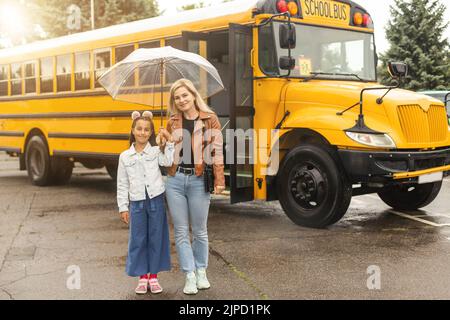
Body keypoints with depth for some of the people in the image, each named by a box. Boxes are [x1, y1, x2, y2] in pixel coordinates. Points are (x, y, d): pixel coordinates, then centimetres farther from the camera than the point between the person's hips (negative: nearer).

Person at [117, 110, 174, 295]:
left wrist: (169, 142, -17)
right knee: (138, 240, 4)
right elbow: (122, 184, 6)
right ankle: (142, 277, 17)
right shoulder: (125, 156, 4)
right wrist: (123, 207, 3)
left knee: (156, 239, 6)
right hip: (137, 203, 1)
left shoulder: (156, 151, 2)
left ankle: (153, 276, 18)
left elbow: (168, 161, -20)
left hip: (156, 200, 0)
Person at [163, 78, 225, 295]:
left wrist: (219, 180, -9)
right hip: (175, 180, 3)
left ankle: (201, 271, 29)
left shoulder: (210, 119, -1)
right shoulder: (172, 122, 9)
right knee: (181, 231, 5)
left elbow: (217, 151, -4)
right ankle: (189, 276, 15)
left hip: (198, 181, -3)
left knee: (199, 230, 9)